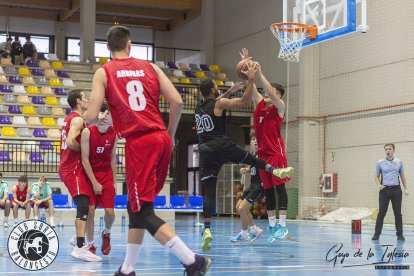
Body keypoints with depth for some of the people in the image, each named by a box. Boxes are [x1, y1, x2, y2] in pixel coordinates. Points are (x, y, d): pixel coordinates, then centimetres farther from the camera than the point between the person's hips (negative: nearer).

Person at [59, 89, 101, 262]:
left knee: (85, 205, 20)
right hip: (74, 168, -11)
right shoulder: (78, 119, -12)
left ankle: (78, 239, 28)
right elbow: (70, 142, -26)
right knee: (84, 206, -18)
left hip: (67, 168, 11)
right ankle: (80, 248, -26)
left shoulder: (70, 118, 18)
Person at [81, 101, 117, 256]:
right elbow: (85, 159, -14)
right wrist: (94, 182, -15)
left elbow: (113, 158, 6)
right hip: (89, 175, -3)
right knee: (89, 211, -1)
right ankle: (90, 244, 14)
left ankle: (106, 234, 25)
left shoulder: (113, 134, -3)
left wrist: (114, 181, 4)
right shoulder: (87, 132, -15)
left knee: (110, 211, -5)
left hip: (107, 175, 3)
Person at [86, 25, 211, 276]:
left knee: (143, 212, -1)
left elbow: (92, 117, -6)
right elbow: (177, 102, 4)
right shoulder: (150, 67, 13)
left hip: (139, 143, -5)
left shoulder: (103, 72, 3)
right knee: (137, 205, 18)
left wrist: (100, 121, 18)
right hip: (161, 139, 6)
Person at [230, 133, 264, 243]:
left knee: (242, 208, -13)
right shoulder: (253, 154, 9)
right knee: (239, 206, 17)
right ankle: (254, 229, 28)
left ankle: (244, 235, 6)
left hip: (260, 186, -10)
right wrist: (245, 170, 3)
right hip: (252, 185, 10)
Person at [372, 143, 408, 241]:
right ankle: (377, 234, 5)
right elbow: (376, 176, 6)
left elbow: (402, 175, 13)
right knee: (382, 213, -2)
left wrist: (406, 188, 5)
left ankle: (399, 234, 10)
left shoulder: (399, 162, 6)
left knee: (398, 213, 3)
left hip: (396, 190, 1)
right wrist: (379, 185, -13)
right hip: (384, 190, -1)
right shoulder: (380, 163, 2)